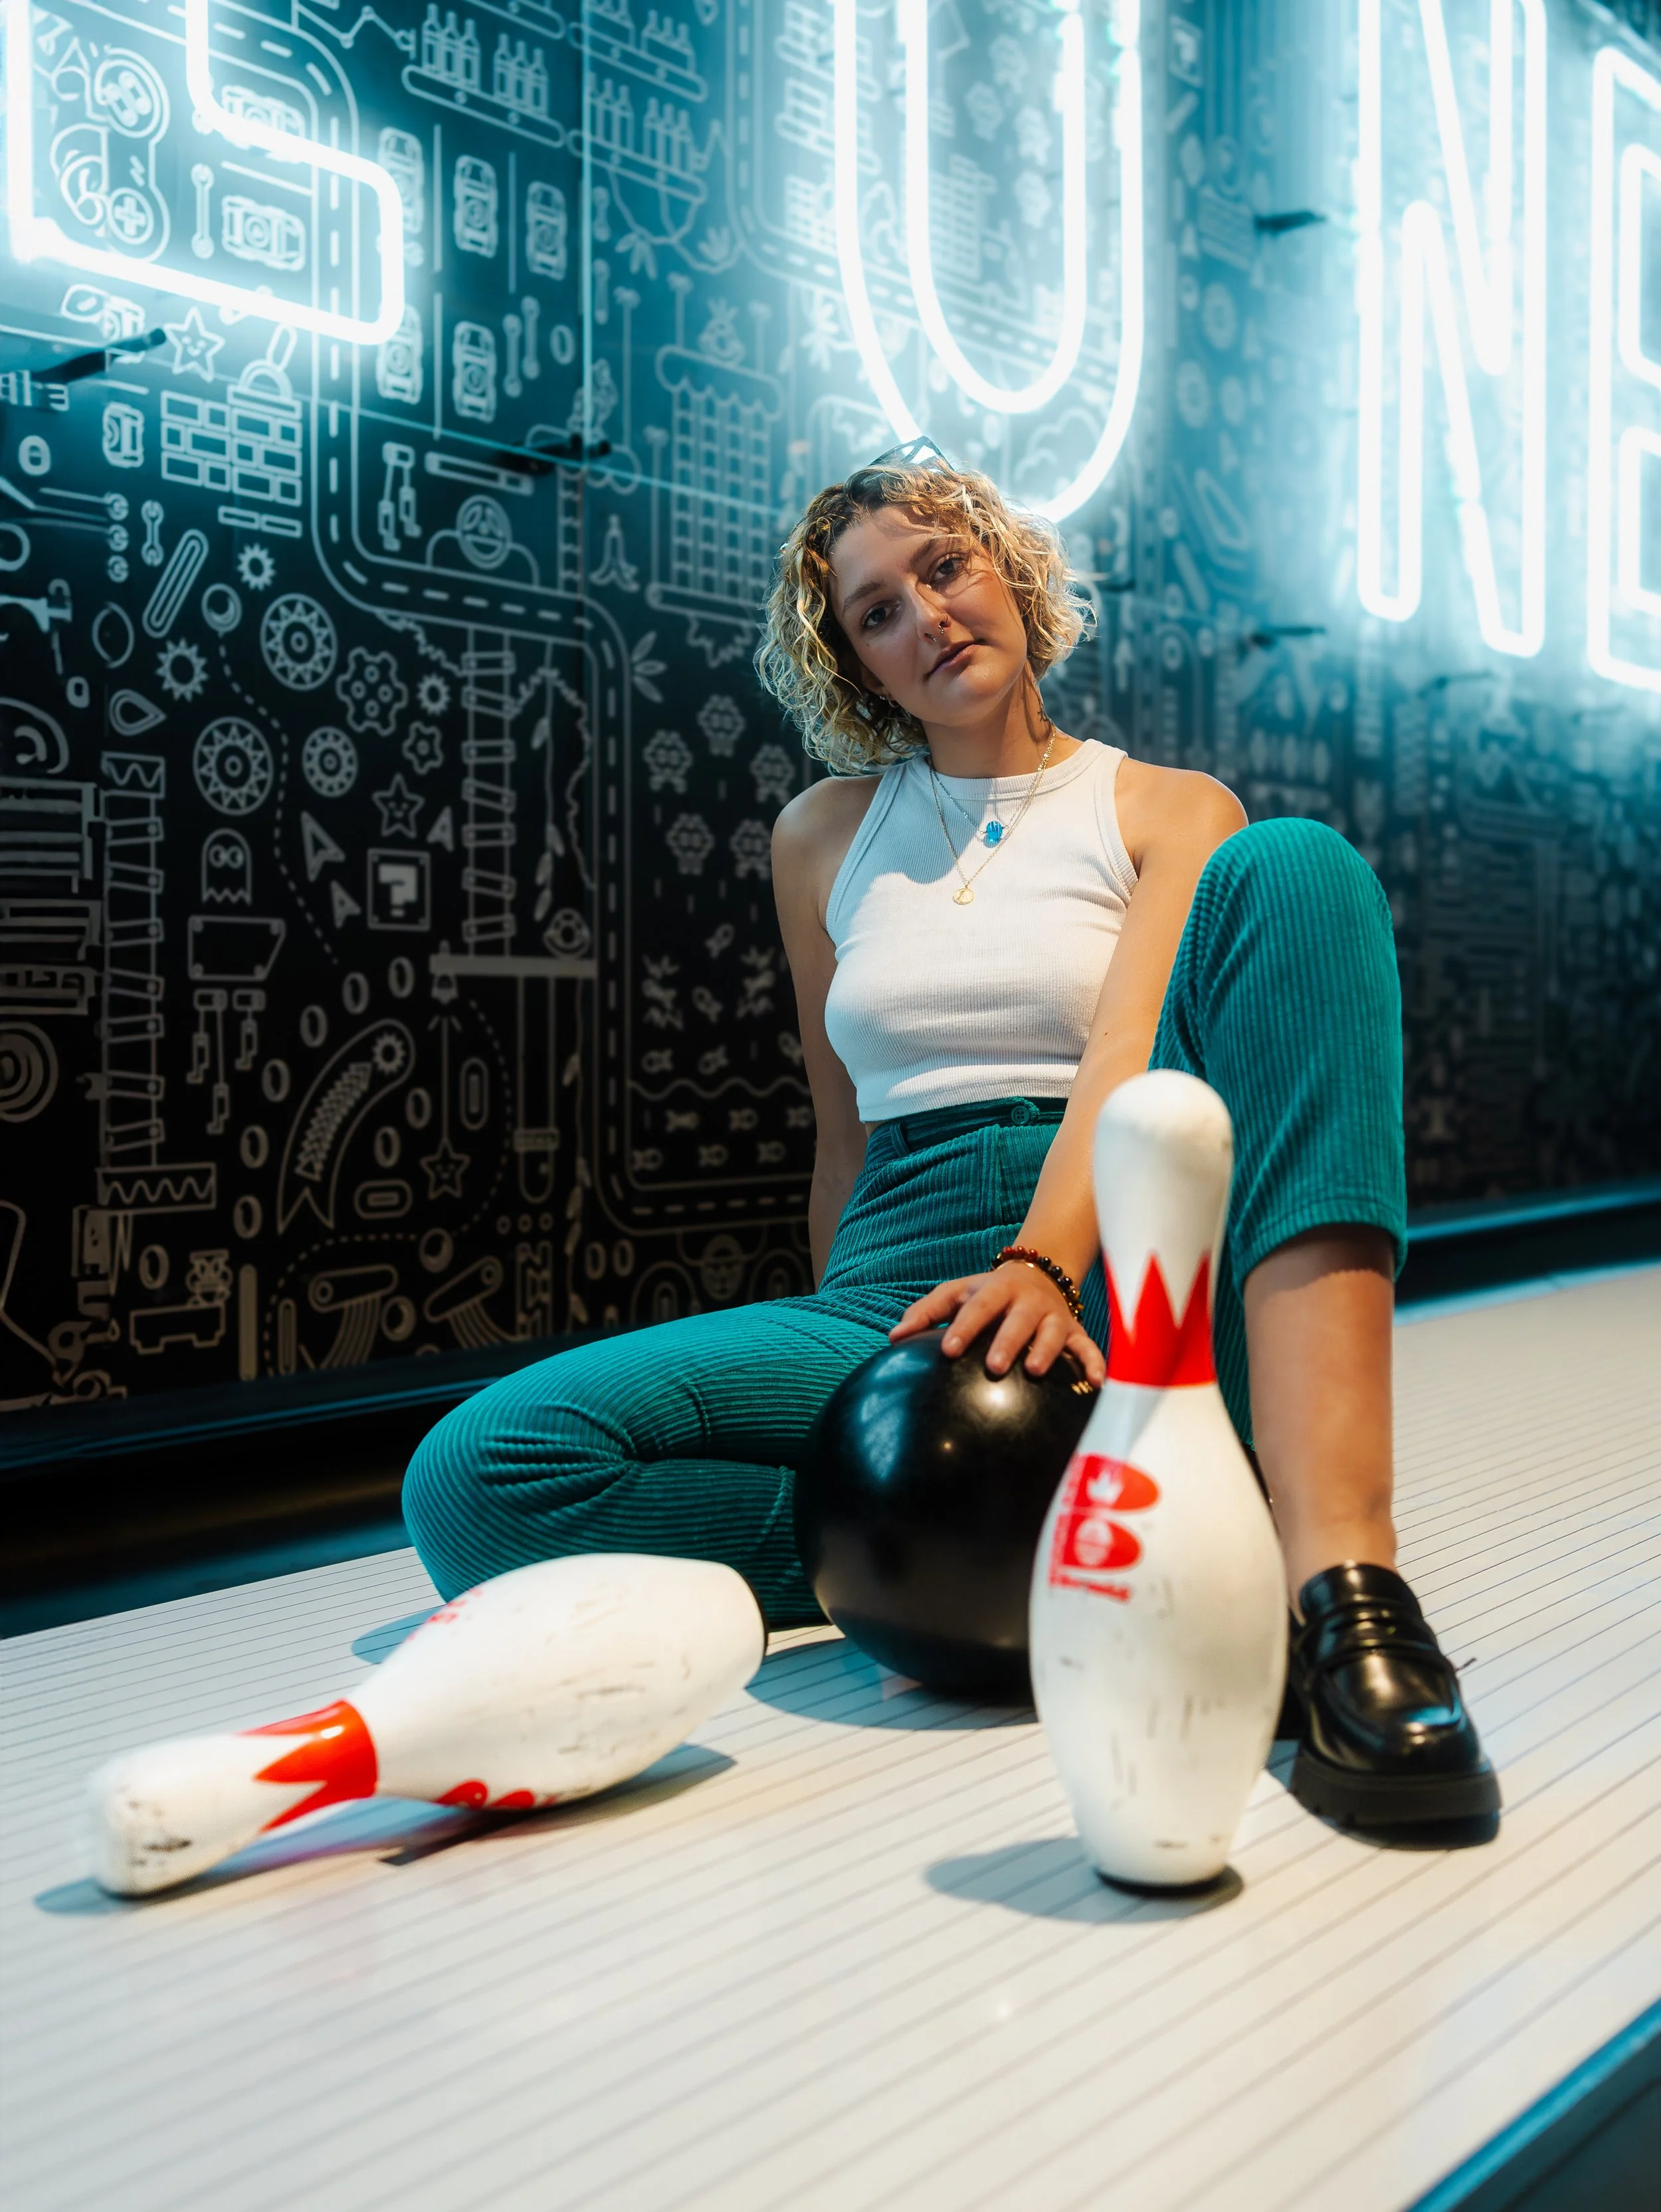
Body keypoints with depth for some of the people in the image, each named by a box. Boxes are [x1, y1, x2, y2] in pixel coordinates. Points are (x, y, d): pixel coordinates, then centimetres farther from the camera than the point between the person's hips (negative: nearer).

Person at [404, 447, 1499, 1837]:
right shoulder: (826, 837, 20)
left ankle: (1341, 1571, -42)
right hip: (905, 1302, 2)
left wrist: (1042, 1264, -26)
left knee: (1293, 868, -28)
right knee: (476, 1481, -24)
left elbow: (1130, 1057, -8)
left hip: (1120, 1283, -1)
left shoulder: (1169, 814, 12)